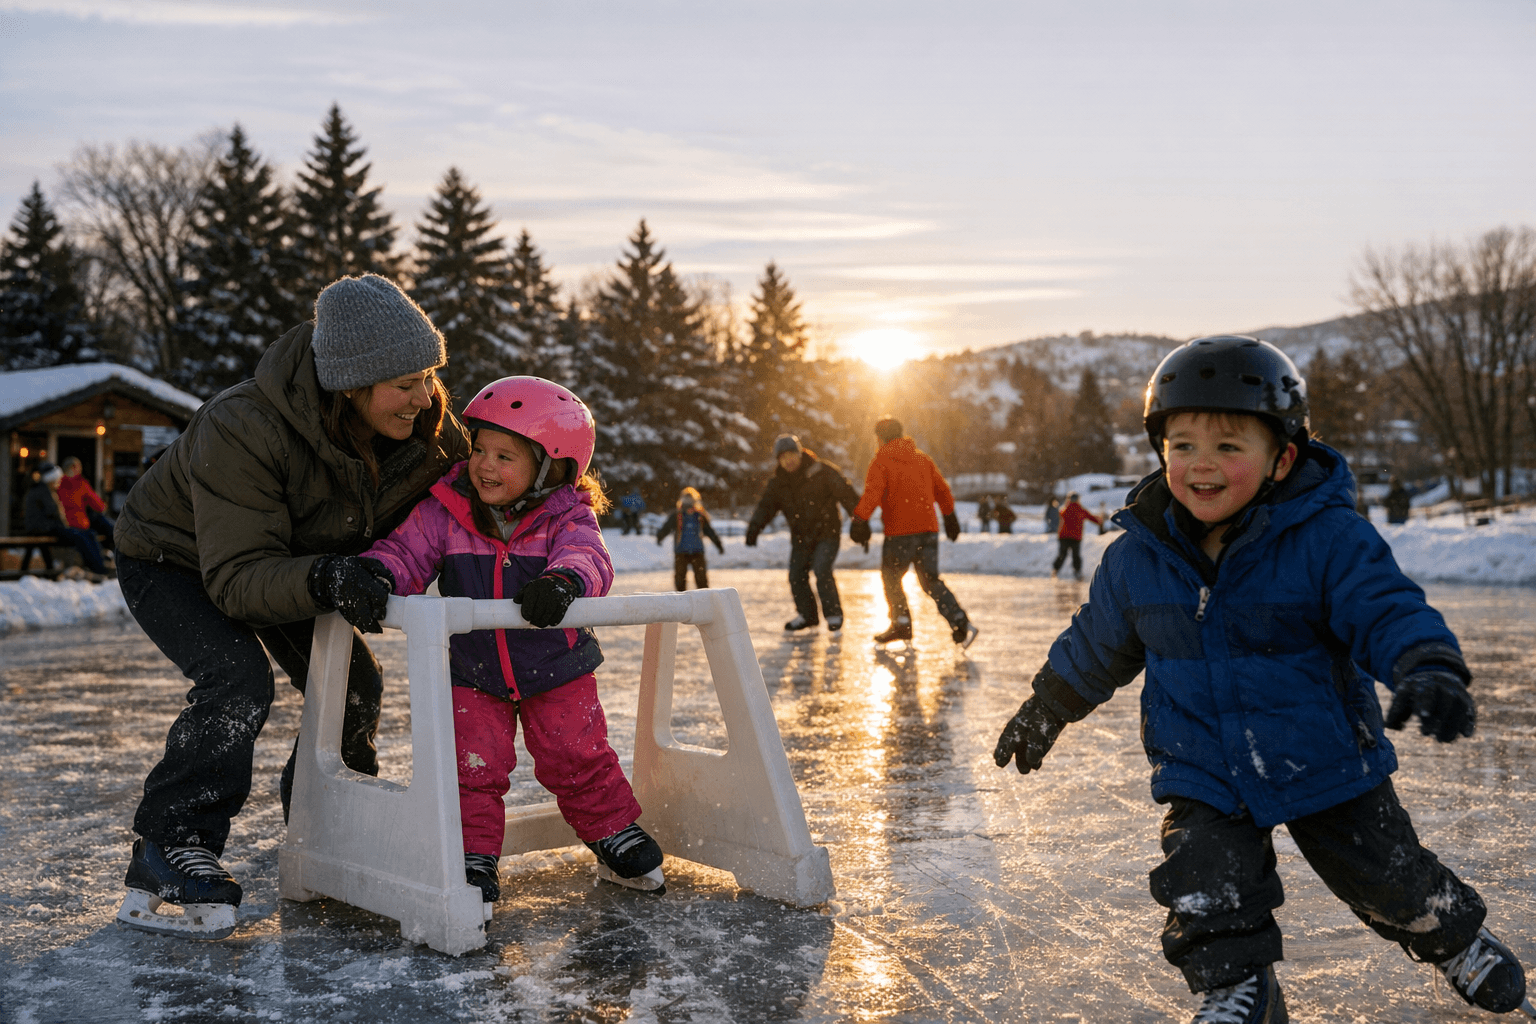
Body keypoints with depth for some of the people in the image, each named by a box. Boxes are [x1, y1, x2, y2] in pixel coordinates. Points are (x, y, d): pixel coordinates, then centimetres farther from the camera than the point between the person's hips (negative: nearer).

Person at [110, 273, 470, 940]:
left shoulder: (422, 427, -24)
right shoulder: (243, 431, -42)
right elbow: (237, 581, -41)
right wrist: (323, 579, -59)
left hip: (285, 562, 6)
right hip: (170, 561, -6)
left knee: (354, 682, -2)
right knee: (238, 680, -28)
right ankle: (164, 860, -14)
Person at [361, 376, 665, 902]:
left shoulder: (568, 517, -15)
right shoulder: (444, 512, -8)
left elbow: (588, 560, -31)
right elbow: (405, 551, -10)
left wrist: (562, 581, -54)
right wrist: (372, 573, -33)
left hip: (556, 668, -1)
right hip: (473, 675, 1)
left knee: (578, 759, 8)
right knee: (473, 766, -3)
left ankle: (616, 837, 30)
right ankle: (473, 859, 14)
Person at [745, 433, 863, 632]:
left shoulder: (823, 471, -13)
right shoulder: (777, 482, 3)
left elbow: (847, 495, -13)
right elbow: (766, 505, -1)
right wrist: (754, 528, -21)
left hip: (827, 532, -5)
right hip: (801, 536, 5)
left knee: (821, 570, -22)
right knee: (796, 575, 3)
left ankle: (833, 614, -5)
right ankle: (807, 615, 25)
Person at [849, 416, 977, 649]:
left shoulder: (881, 462, -5)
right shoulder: (922, 458, 12)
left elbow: (872, 494, -20)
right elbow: (942, 489, 17)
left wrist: (860, 520, -22)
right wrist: (950, 518, 27)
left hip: (899, 531, -5)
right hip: (928, 529, 5)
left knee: (890, 578, 15)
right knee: (931, 581, 9)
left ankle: (902, 624, 15)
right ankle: (960, 622, -6)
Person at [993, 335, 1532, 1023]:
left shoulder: (1329, 538, -18)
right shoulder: (1137, 556, -7)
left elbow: (1388, 610, -19)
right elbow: (1098, 643, 8)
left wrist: (1429, 670, -40)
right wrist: (1048, 707, 17)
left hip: (1324, 757, -1)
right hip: (1200, 771, 2)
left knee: (1389, 880, 16)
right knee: (1207, 893, -11)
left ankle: (1459, 941, 48)